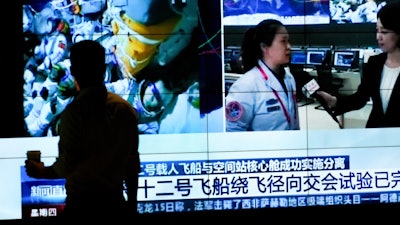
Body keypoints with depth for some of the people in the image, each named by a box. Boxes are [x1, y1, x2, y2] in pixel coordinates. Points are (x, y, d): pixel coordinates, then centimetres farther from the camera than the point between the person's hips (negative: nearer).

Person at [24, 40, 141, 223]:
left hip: (82, 202, -4)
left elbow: (67, 165, -14)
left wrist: (42, 172, 6)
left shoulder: (75, 111, -12)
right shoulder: (126, 109, 2)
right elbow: (133, 162, 6)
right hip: (116, 201, 4)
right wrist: (132, 204, 16)